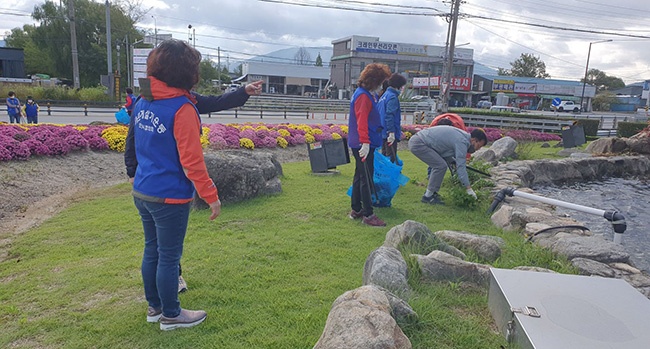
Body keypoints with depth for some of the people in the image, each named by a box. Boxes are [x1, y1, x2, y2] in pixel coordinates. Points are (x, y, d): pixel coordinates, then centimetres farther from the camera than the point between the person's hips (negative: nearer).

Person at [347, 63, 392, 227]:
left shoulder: (366, 94, 15)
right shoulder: (363, 96, -16)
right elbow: (362, 121, -23)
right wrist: (365, 142, -26)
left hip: (361, 144, 11)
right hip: (364, 144, -11)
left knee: (360, 176, 16)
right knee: (366, 179, -6)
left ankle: (356, 210, 25)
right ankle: (368, 215, 1)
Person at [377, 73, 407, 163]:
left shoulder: (385, 95, 15)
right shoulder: (393, 97, -14)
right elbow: (389, 115, -22)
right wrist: (392, 132, -25)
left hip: (383, 132, 10)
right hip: (390, 133, -10)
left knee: (385, 155, 17)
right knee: (391, 157, -6)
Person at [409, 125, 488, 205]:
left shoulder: (462, 136, 14)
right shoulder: (461, 141, -15)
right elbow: (460, 166, -21)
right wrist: (469, 188, -20)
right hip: (418, 144, -10)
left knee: (438, 165, 16)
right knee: (441, 166, -12)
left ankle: (431, 192, 21)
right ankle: (428, 196, -3)